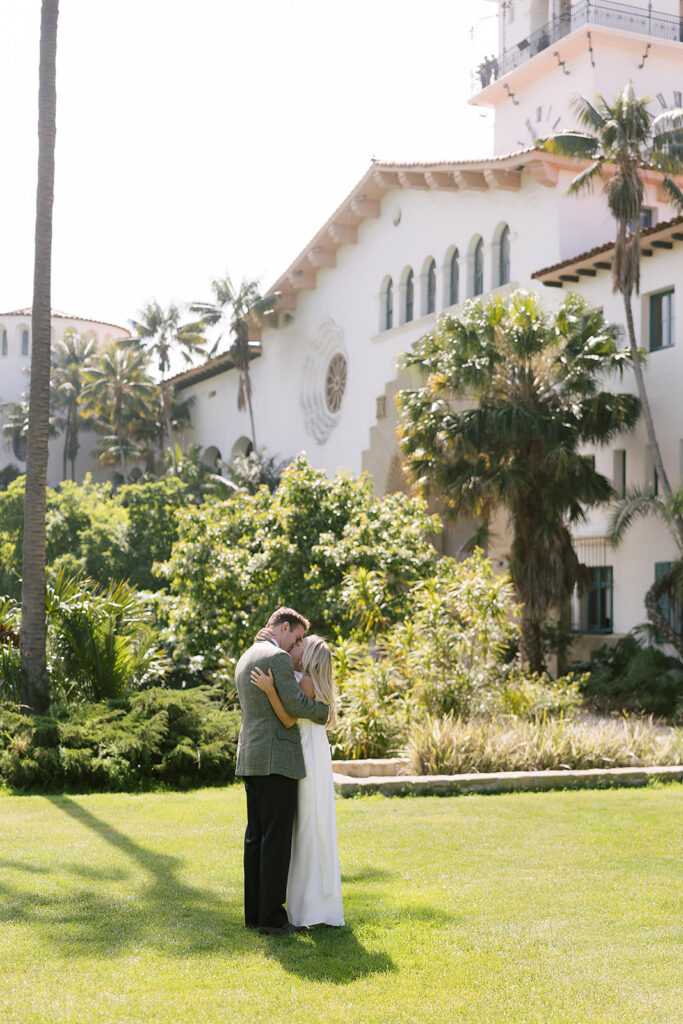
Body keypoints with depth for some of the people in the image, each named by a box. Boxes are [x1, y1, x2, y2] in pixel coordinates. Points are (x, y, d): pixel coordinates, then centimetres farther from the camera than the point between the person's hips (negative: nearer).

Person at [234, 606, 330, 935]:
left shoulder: (244, 660, 19)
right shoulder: (278, 657, -11)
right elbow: (296, 704, -19)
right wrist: (324, 711, 0)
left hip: (251, 760, 9)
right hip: (275, 759, -9)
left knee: (256, 836, 11)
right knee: (276, 838, -6)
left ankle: (254, 912, 15)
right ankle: (271, 916, -4)